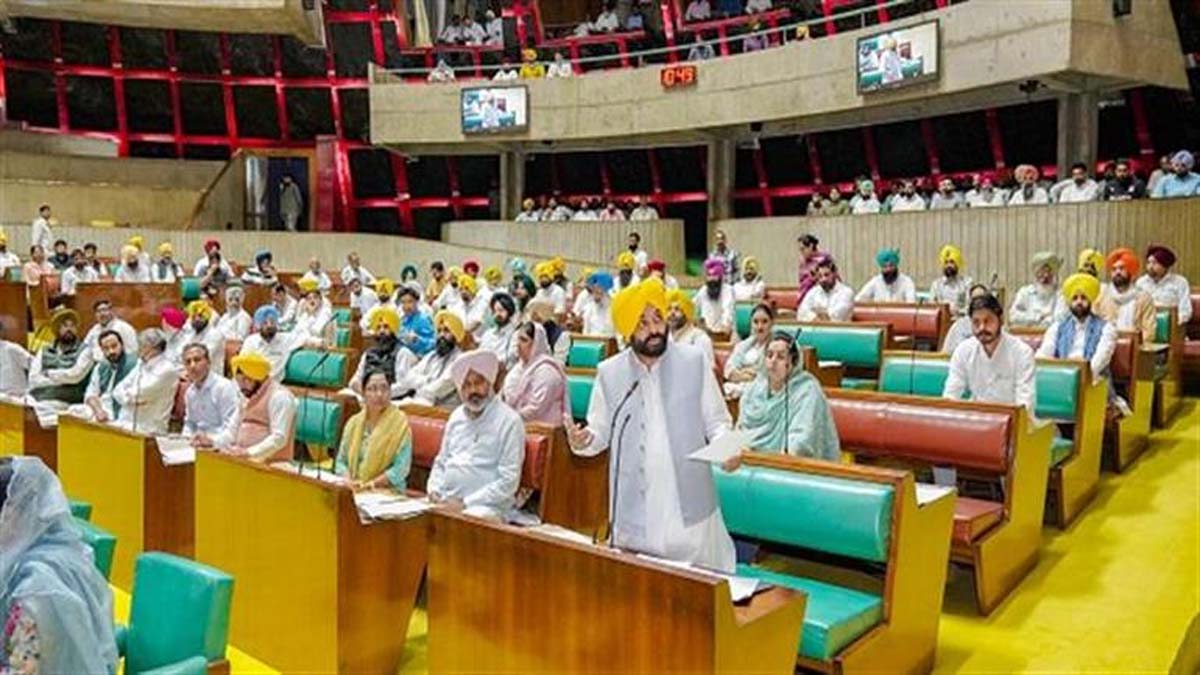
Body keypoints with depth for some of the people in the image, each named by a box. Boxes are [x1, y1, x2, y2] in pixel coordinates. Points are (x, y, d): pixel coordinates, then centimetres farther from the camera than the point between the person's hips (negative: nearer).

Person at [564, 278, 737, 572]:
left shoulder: (694, 361, -2)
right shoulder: (609, 372, 1)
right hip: (635, 508, 1)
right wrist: (583, 441, -13)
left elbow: (716, 421, 4)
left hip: (688, 503, 0)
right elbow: (602, 432, 8)